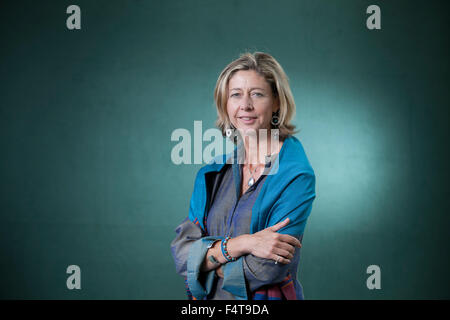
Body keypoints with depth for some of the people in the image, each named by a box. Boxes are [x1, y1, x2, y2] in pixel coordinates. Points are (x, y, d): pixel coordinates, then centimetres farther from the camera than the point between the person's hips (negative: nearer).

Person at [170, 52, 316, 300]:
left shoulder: (296, 177, -15)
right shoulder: (212, 174, 0)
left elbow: (267, 269, -22)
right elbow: (181, 251, -8)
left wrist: (206, 260, -10)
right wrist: (239, 244, -23)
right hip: (210, 299, 4)